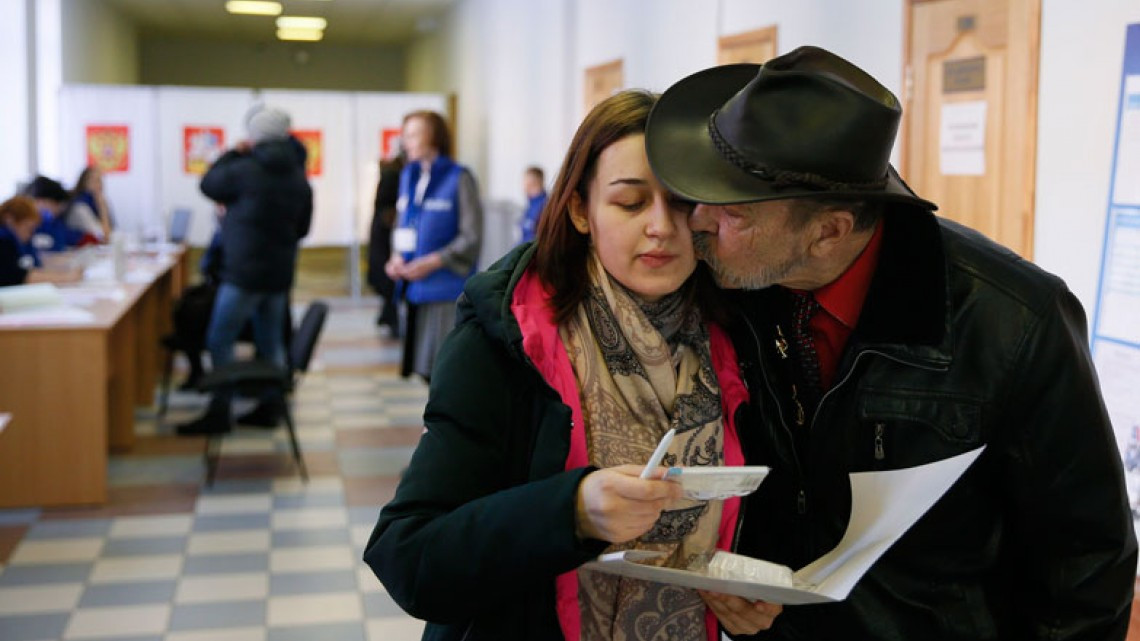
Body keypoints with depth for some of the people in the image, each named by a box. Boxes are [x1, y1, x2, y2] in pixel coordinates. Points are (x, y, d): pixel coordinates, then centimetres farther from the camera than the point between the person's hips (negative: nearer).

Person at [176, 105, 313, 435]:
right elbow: (302, 226, 17)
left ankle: (219, 412, 0)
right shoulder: (298, 176, 8)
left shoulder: (246, 170, -14)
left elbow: (209, 184, 3)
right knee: (271, 341, 14)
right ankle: (271, 406, 18)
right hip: (280, 271, 7)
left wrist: (233, 153, 12)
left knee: (220, 340, 0)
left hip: (245, 271, -7)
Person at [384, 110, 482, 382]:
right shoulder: (409, 176, 12)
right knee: (427, 369, 10)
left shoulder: (459, 179, -8)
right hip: (415, 288, 6)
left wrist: (432, 262, -18)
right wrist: (397, 257, 2)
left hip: (447, 290, -6)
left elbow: (472, 237, -10)